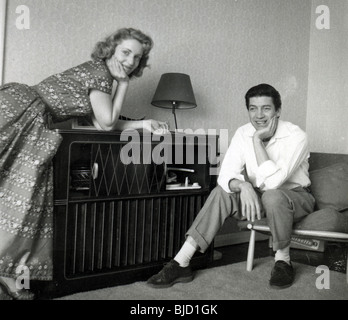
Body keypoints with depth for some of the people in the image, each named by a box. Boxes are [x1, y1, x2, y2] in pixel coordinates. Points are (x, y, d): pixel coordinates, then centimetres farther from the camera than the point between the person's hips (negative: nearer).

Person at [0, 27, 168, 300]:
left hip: (33, 124, 9)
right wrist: (123, 86, 1)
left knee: (23, 194, 2)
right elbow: (107, 123, -7)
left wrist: (143, 124, 17)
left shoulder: (103, 76, 20)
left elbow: (101, 123, 16)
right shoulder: (100, 71, -8)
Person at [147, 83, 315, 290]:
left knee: (273, 196, -37)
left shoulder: (296, 136, -23)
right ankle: (181, 263, -22)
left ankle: (283, 262, -14)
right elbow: (226, 175, -16)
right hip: (258, 196, 4)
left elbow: (272, 181, -35)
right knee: (221, 193, -20)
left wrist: (257, 139, -32)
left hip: (295, 196, -4)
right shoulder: (244, 133, -8)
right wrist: (243, 186, -38)